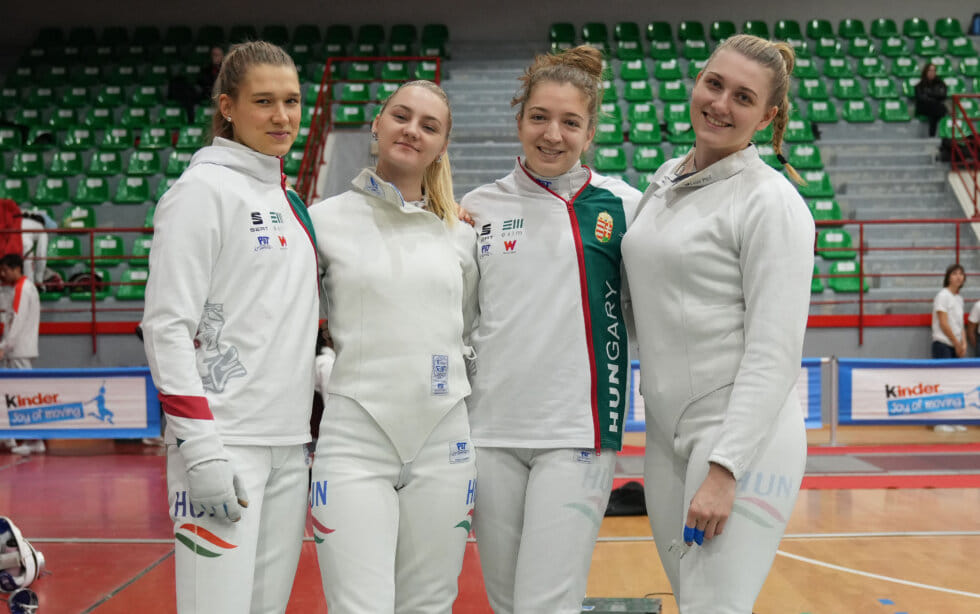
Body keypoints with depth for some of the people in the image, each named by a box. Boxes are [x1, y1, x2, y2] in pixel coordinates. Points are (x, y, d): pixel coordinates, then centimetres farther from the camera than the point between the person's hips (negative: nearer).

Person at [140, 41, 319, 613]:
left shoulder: (289, 197, 15)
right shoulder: (204, 189, -7)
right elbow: (167, 326, -13)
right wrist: (201, 449, -19)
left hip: (291, 442, 7)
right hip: (225, 440, -7)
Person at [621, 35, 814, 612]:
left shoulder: (773, 201, -11)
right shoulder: (666, 180, 11)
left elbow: (775, 352, -16)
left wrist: (724, 467, -21)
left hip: (745, 438, -7)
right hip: (667, 434, 7)